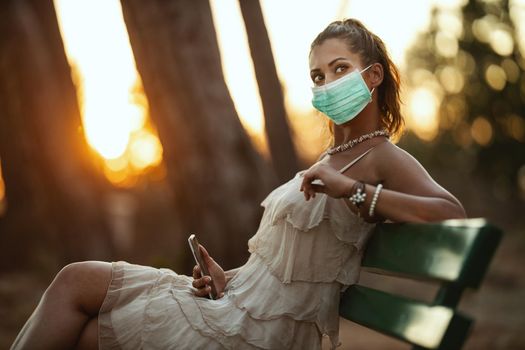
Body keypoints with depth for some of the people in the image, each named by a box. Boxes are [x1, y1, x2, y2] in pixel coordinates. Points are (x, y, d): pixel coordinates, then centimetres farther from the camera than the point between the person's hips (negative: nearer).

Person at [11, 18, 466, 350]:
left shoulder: (384, 159, -8)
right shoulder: (334, 158, 18)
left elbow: (451, 213, -28)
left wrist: (354, 190, -30)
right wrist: (229, 279, 3)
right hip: (239, 307, 9)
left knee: (77, 282, -4)